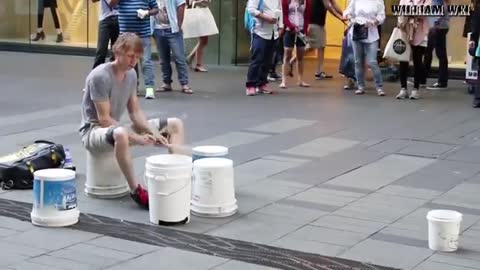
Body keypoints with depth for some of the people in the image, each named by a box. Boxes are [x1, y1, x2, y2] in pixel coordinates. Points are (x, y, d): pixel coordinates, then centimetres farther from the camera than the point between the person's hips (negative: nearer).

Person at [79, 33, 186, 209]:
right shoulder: (100, 76, -20)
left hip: (116, 129, 8)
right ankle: (136, 191, -32)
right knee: (121, 134, -45)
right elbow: (104, 119, -22)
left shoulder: (131, 74, 2)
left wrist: (153, 133, -12)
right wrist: (136, 138, -25)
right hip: (93, 130, -8)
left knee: (175, 124, 2)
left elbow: (135, 112, 5)